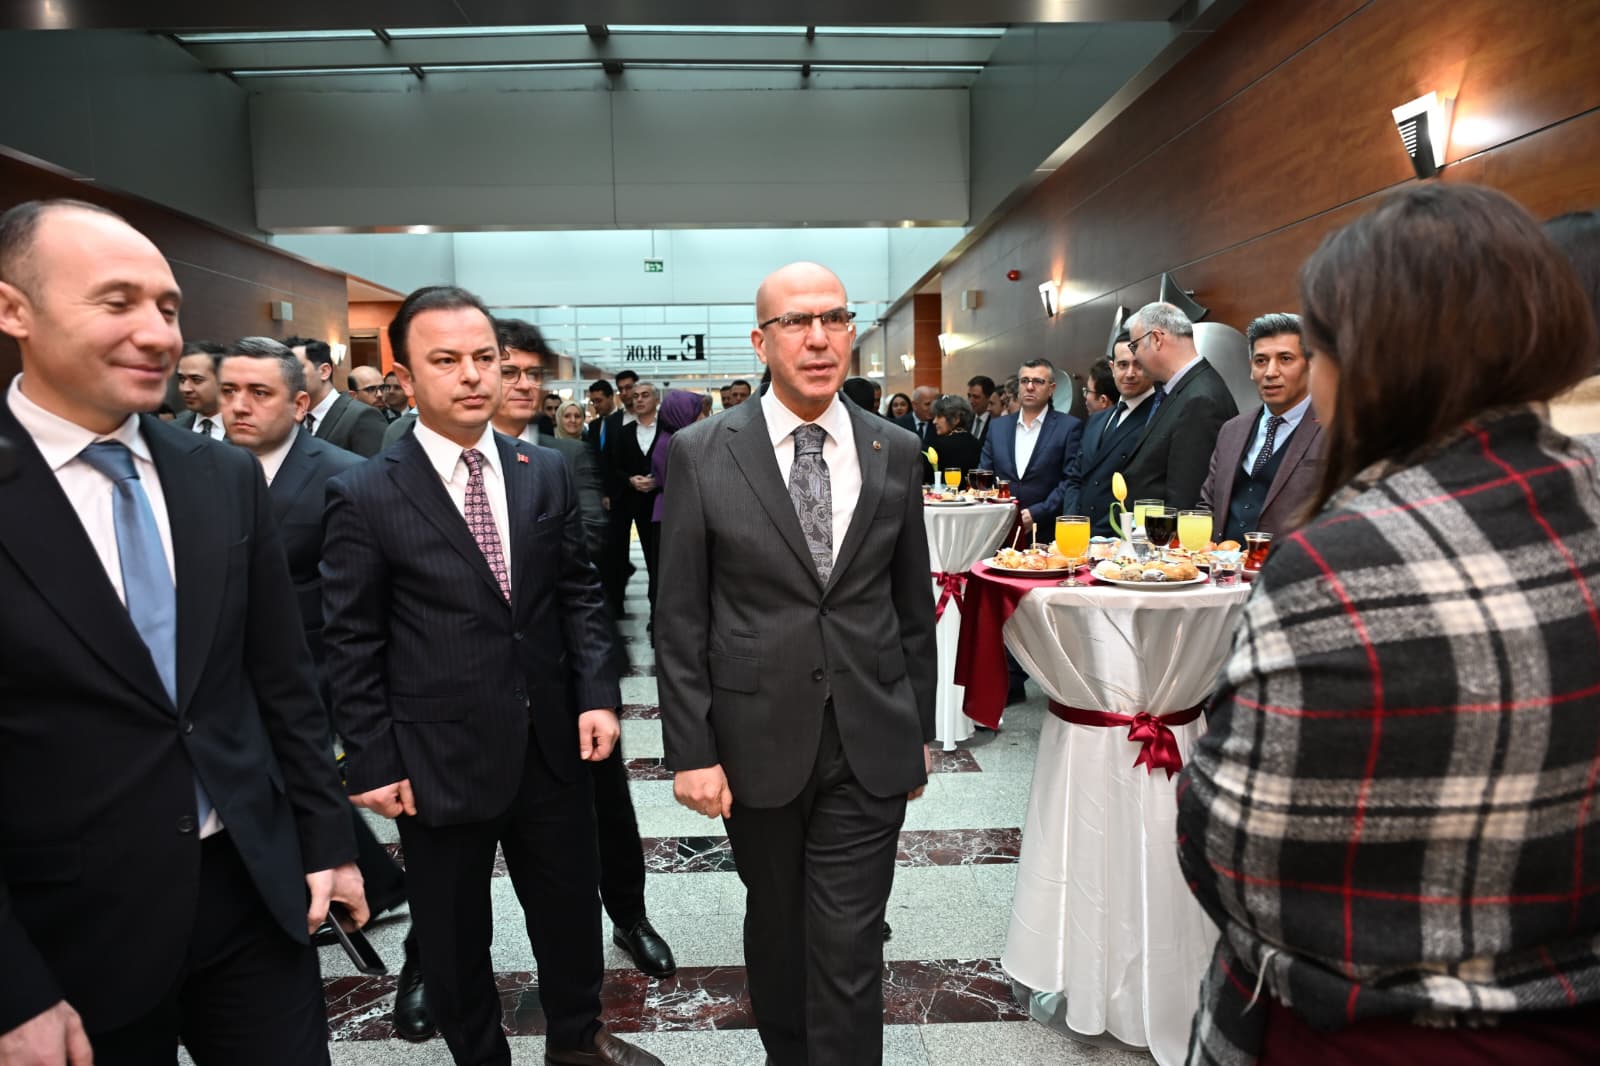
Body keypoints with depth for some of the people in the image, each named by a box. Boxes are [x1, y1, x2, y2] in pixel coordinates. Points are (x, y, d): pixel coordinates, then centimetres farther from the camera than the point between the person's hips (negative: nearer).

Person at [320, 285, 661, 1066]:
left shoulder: (545, 472, 2)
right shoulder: (364, 496, -9)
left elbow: (578, 594, 5)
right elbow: (352, 645, -7)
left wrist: (597, 693, -4)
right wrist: (373, 763, -8)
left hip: (549, 742, 4)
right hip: (439, 756, -3)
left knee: (569, 903, 20)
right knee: (454, 934, 17)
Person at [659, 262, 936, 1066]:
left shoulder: (897, 453, 1)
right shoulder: (701, 454, -5)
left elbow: (913, 605, 8)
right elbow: (681, 620, -4)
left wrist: (919, 728, 10)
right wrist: (691, 750, -7)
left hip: (871, 745, 1)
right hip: (757, 742, 0)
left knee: (848, 946, 4)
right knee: (776, 923, 20)